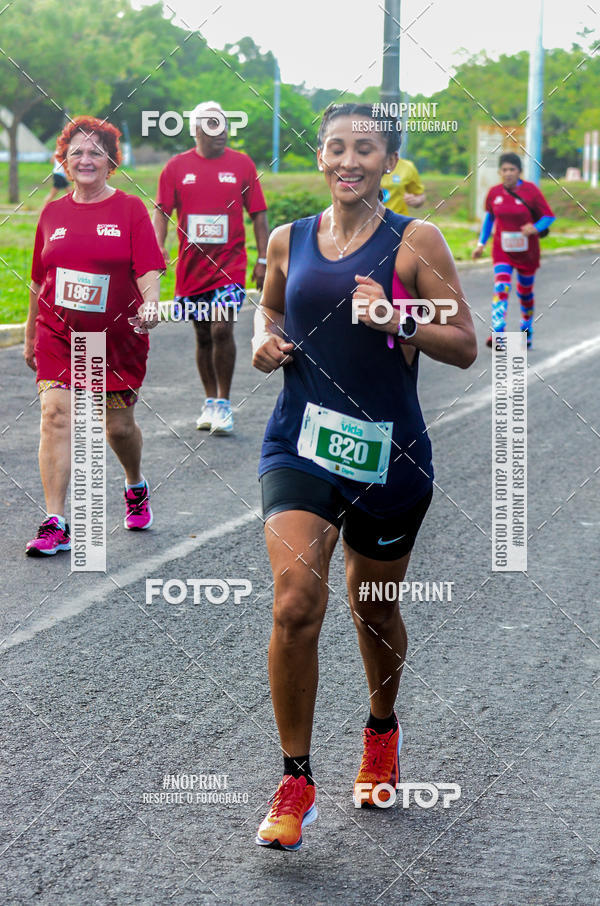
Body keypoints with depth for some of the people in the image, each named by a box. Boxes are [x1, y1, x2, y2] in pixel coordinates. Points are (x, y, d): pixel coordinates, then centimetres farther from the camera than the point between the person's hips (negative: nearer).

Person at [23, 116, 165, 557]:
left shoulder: (131, 209, -2)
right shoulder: (53, 213, 7)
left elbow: (149, 271, -10)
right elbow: (39, 281, 15)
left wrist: (149, 304, -30)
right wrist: (30, 336, 19)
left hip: (117, 338, -2)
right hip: (57, 335, 2)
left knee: (119, 425, 9)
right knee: (56, 414, -14)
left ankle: (136, 487, 43)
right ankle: (55, 525, -15)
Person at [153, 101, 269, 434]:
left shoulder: (242, 164, 3)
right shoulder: (178, 166, 4)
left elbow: (258, 215, 6)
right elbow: (162, 212, 5)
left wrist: (263, 259, 1)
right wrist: (158, 248, -10)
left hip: (230, 263, -2)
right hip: (192, 265, 2)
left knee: (222, 330, -14)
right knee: (203, 336, 9)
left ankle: (224, 403, -4)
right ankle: (210, 402, 21)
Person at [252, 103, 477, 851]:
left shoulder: (415, 242, -4)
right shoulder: (288, 242, 5)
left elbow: (464, 347, -3)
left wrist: (397, 324, -19)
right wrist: (265, 341, 3)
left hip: (388, 453, -1)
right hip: (299, 446, 1)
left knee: (373, 608, 16)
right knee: (295, 605, -17)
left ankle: (381, 732, 47)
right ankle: (295, 784, -5)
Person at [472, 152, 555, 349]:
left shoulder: (531, 191, -11)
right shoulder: (494, 192, -2)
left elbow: (549, 216, -8)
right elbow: (489, 216, 15)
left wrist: (535, 228, -28)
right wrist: (481, 243, 9)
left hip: (527, 251, -1)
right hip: (502, 250, 1)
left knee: (525, 292, 14)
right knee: (501, 288, -19)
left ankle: (527, 330, 38)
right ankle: (498, 334, -30)